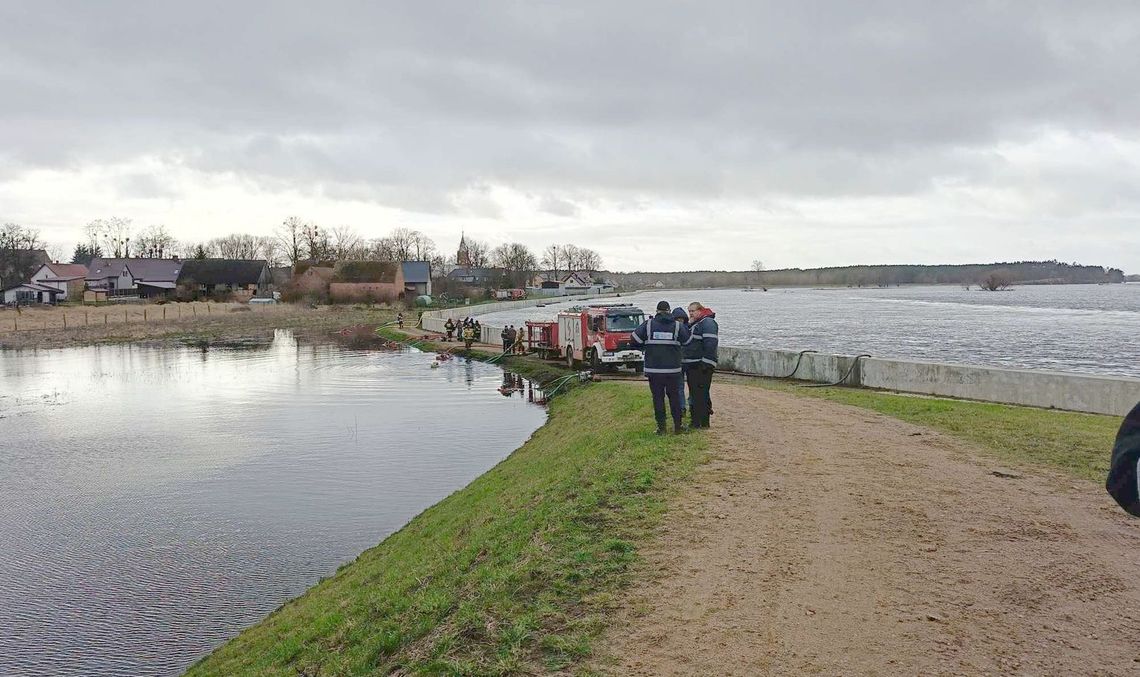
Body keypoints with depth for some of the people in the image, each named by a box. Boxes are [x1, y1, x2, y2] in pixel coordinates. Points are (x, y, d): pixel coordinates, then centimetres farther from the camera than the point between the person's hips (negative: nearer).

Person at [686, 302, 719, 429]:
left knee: (701, 393, -7)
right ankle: (695, 421, 21)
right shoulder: (693, 324, 20)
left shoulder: (708, 323, -11)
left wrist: (706, 363, -25)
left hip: (702, 366, -10)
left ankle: (703, 422, -3)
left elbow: (710, 343, -21)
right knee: (694, 393, 13)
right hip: (692, 365, 10)